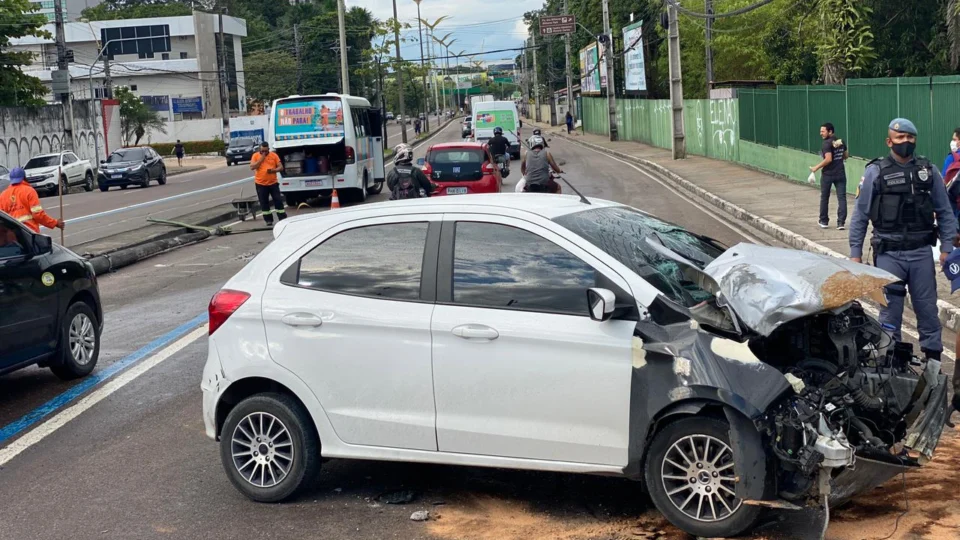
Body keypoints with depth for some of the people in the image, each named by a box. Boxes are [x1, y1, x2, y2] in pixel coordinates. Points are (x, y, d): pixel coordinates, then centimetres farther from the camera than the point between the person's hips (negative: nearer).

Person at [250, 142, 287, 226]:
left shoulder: (274, 155, 2)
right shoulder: (255, 155, 0)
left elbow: (281, 167, 2)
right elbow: (252, 167, -11)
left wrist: (274, 170, -18)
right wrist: (261, 159, -14)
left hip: (273, 183, 0)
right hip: (261, 184, 0)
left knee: (278, 201, 1)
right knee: (264, 203, 4)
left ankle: (283, 219, 7)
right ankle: (268, 220, 13)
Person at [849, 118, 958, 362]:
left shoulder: (929, 171, 5)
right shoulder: (875, 172, -1)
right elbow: (860, 215, 1)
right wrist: (855, 253, -1)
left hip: (921, 253, 2)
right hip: (889, 254, -2)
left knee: (927, 308, 7)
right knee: (890, 311, 6)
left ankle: (933, 359, 17)